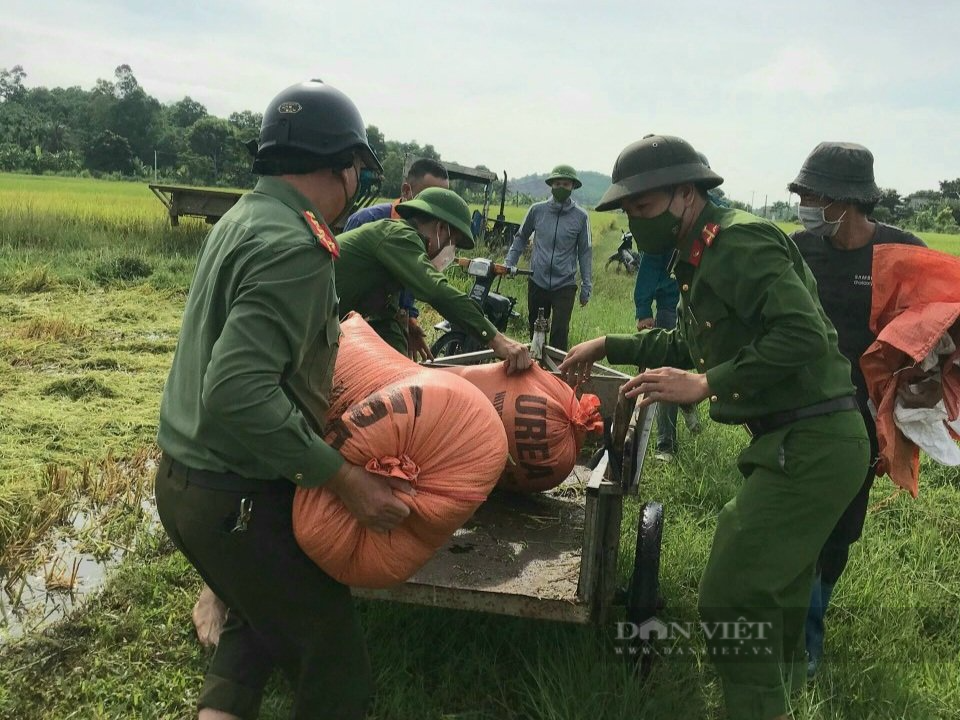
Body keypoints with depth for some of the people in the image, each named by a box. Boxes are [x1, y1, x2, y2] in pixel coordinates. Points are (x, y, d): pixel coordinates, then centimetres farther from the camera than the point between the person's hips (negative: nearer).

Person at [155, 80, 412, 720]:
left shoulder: (243, 217, 7)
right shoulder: (295, 245, -23)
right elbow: (237, 392, -32)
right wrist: (342, 476, -27)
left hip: (184, 476, 10)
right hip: (236, 500, -10)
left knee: (262, 616, 31)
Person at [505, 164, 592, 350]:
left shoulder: (580, 216, -4)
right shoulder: (537, 210, 0)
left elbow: (584, 252, 2)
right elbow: (521, 238, 14)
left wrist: (586, 288, 2)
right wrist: (509, 263, 4)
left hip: (565, 285, -2)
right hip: (537, 282, 2)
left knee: (560, 333, -9)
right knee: (535, 331, 14)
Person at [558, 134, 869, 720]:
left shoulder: (739, 243, -16)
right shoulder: (705, 256, 15)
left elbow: (803, 334, -27)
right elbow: (687, 346, 27)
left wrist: (706, 384, -25)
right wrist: (608, 347, 21)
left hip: (811, 446, -10)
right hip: (800, 443, 10)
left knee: (731, 595, -7)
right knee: (775, 586, 23)